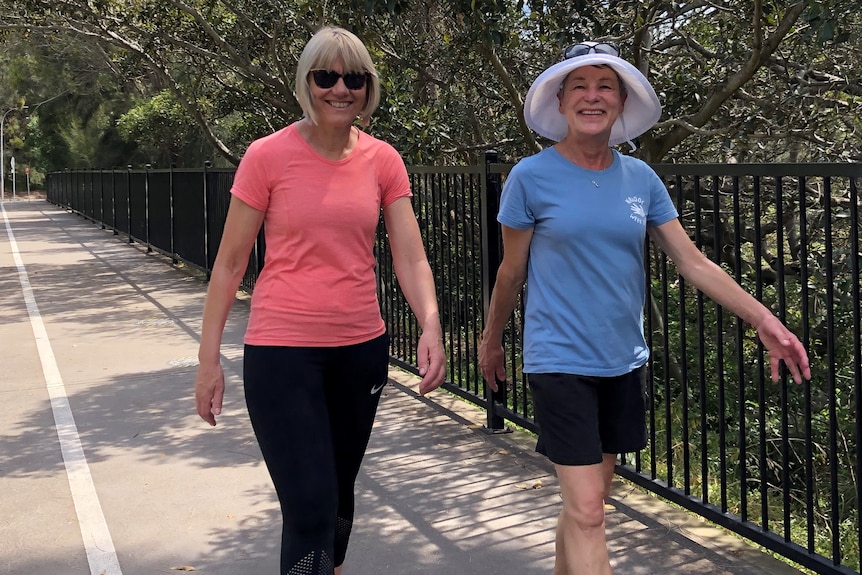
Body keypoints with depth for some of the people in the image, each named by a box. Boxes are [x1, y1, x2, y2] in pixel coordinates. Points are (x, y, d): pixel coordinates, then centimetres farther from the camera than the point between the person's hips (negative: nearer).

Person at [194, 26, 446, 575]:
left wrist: (431, 326, -21)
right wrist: (209, 358, -5)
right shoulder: (268, 155, -8)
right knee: (311, 510, -8)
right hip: (282, 351, -4)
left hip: (361, 349, 4)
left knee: (339, 494, 19)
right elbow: (230, 263, -4)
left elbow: (411, 258, -3)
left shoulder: (383, 161, 1)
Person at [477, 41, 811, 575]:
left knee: (587, 502, 15)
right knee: (587, 513, -9)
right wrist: (491, 341, 12)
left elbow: (693, 261, 3)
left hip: (623, 363, 5)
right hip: (561, 362, -4)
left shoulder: (641, 178, 4)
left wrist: (764, 320, -5)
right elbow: (512, 273, 3)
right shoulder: (532, 176, -7)